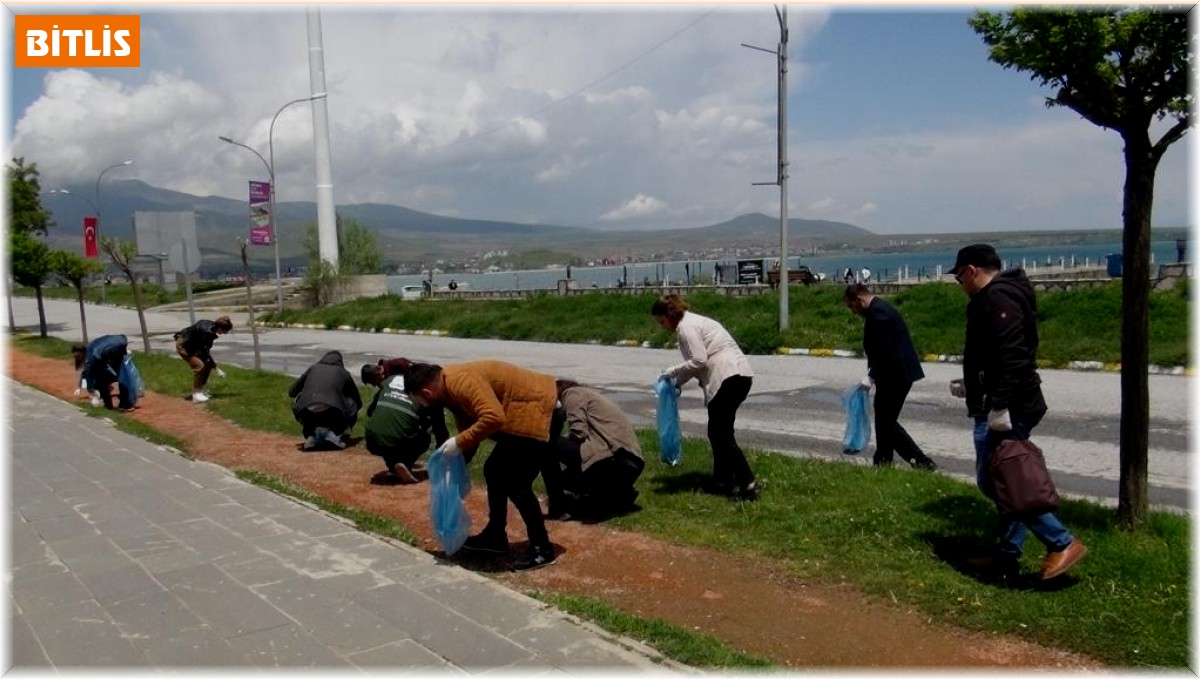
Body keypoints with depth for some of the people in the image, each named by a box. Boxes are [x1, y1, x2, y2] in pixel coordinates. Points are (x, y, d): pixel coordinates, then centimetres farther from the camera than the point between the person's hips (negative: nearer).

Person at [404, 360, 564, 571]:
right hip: (524, 415, 11)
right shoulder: (452, 386, 10)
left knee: (516, 484, -9)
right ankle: (495, 536, 29)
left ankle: (542, 549, 2)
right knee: (494, 471, 17)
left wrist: (459, 443, -24)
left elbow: (493, 417, -34)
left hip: (538, 413, -11)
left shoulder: (461, 383, -23)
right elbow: (468, 424, 17)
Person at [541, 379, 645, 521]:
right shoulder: (590, 394, 33)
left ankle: (559, 508, -1)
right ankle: (621, 494, 12)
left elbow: (578, 433, -8)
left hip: (610, 460, -9)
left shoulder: (572, 393, 8)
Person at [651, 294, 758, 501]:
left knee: (721, 434, -7)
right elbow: (701, 361, 25)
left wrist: (673, 372, -3)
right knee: (719, 431, 16)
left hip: (727, 379, -10)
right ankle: (722, 480, 20)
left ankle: (748, 484, -13)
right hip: (739, 375, 10)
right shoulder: (693, 321, 24)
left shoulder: (686, 326, -7)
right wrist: (678, 381, 17)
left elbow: (698, 361, -15)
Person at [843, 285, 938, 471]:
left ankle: (922, 462, -6)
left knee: (887, 422, -5)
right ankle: (882, 464, 23)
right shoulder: (880, 308, 16)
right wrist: (873, 375, 19)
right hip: (896, 373, 11)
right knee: (884, 420, 16)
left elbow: (886, 350, -23)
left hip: (894, 375, -11)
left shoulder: (877, 312, -17)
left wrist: (871, 376, -16)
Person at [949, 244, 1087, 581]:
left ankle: (1062, 543, -4)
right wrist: (970, 384, 32)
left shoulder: (998, 299, -16)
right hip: (1003, 408, 11)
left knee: (993, 481, -9)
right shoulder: (992, 299, 17)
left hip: (1006, 411, -11)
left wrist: (999, 405, -29)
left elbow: (1012, 355, -26)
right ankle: (1007, 556, 22)